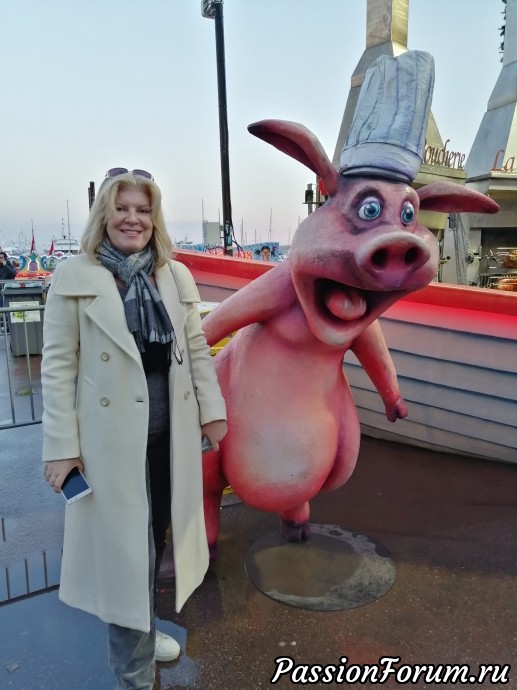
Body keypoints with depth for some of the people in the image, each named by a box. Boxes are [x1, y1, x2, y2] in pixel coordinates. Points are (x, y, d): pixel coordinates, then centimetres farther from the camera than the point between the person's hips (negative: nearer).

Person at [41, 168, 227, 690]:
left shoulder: (177, 277, 6)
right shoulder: (74, 278, -6)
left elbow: (197, 350, 10)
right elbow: (58, 366, -6)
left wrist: (212, 410, 8)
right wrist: (61, 445, -9)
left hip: (171, 432, 5)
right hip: (113, 437, -4)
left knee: (154, 538, 19)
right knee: (126, 548, 6)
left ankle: (141, 630, 45)